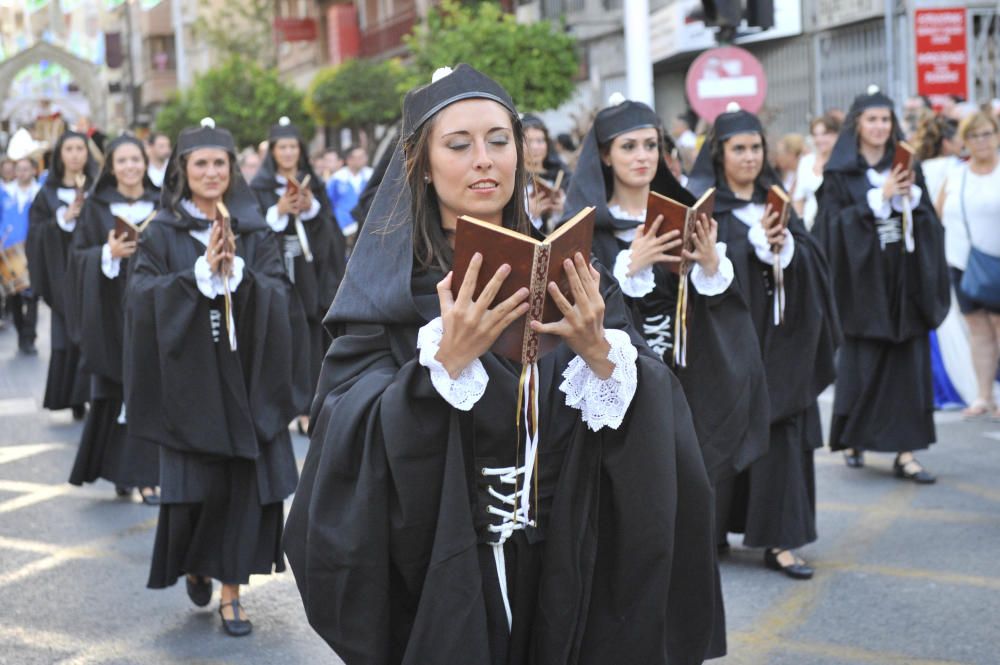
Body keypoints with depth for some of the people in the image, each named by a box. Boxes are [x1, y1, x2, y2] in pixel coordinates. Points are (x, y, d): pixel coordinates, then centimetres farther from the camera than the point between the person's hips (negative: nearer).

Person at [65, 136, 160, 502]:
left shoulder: (161, 205, 8)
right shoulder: (97, 206, 4)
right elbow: (78, 255, 1)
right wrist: (109, 253, -16)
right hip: (111, 310, -1)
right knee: (113, 395, 1)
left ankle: (143, 475, 1)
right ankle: (119, 469, 16)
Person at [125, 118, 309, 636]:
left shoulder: (255, 231, 7)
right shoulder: (162, 233, 2)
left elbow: (280, 295, -1)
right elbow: (142, 296, -8)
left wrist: (237, 272, -18)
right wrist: (201, 271, -17)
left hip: (248, 377, 2)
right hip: (189, 376, -1)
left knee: (245, 485, -1)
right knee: (194, 487, 1)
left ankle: (231, 589, 11)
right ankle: (194, 563, 31)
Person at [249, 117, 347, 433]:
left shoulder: (313, 182, 13)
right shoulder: (261, 185, 3)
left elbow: (329, 224, 6)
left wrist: (311, 207, -12)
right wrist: (279, 211, -19)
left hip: (311, 270, 2)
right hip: (276, 269, -2)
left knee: (310, 339, -3)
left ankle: (307, 409, 0)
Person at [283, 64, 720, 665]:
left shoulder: (568, 272, 1)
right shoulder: (386, 285, -5)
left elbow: (658, 421, -7)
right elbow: (348, 444, -17)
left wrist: (601, 356, -26)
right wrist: (445, 361, -30)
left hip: (569, 572, 2)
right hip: (440, 582, -2)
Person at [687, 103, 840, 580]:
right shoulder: (702, 202, -2)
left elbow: (811, 259, 4)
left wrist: (785, 244, -14)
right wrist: (757, 240, -15)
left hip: (777, 339, 4)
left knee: (781, 430, 0)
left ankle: (779, 540, 3)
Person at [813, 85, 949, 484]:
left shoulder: (906, 166, 11)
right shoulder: (839, 173, 0)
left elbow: (928, 219, 9)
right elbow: (835, 224, -9)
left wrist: (910, 195, -11)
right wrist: (880, 197, -15)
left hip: (905, 279, 3)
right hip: (863, 281, -3)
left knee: (908, 363, -2)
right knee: (861, 365, 1)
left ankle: (905, 452, 1)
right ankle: (851, 439, 22)